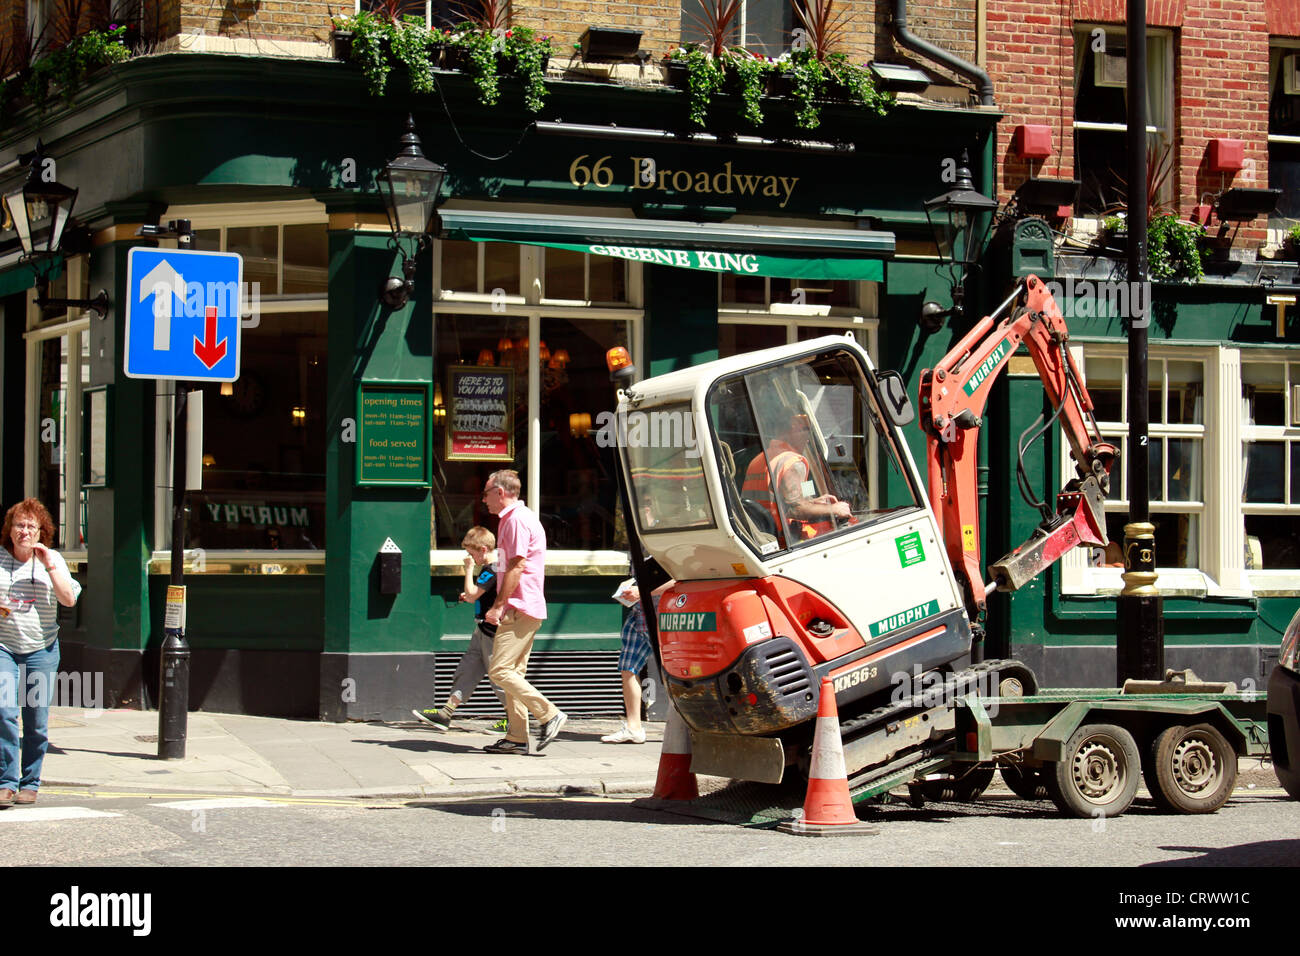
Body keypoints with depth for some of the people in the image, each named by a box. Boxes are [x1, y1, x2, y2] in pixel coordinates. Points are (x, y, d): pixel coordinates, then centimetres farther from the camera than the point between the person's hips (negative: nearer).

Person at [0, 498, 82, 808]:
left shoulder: (52, 560, 6)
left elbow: (69, 599, -4)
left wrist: (49, 565, -10)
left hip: (41, 649, 1)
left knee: (36, 720, 2)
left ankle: (30, 782, 14)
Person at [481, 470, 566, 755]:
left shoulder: (517, 520, -11)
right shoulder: (516, 518, 22)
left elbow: (517, 567, -18)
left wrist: (498, 606, -18)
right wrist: (501, 606, 23)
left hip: (519, 610, -11)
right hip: (523, 610, 11)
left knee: (500, 671, -14)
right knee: (513, 672, 9)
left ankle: (549, 715, -13)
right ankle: (517, 738, 8)